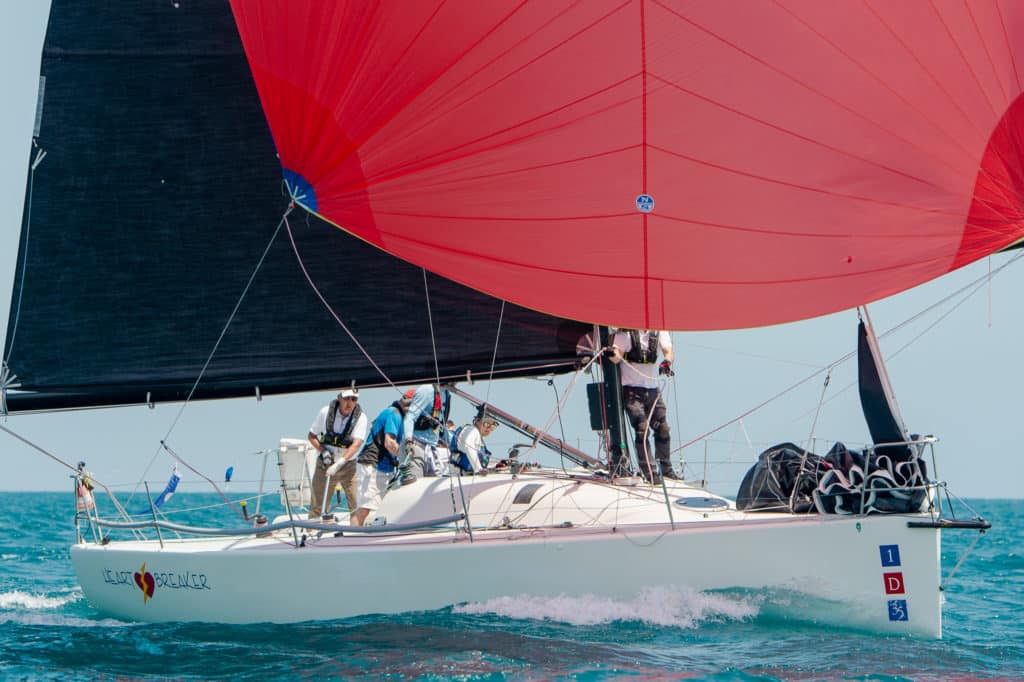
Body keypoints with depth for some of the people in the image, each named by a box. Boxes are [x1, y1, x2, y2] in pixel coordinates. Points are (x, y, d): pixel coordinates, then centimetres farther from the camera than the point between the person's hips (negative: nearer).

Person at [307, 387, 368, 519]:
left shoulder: (360, 417, -12)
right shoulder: (326, 412, -10)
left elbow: (357, 444, -22)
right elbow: (311, 436, 1)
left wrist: (339, 464, -33)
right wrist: (323, 451, -17)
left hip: (349, 464, 0)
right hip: (325, 464, 1)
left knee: (358, 505, -8)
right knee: (317, 505, 3)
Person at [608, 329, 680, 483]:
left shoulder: (659, 331, 4)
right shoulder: (625, 332, -6)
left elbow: (668, 352, -8)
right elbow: (617, 357, -13)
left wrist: (667, 362, -31)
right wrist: (612, 354, -37)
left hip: (653, 389, 5)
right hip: (632, 389, -5)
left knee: (662, 428, 8)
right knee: (642, 429, -14)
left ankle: (666, 469, 23)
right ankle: (649, 472, -9)